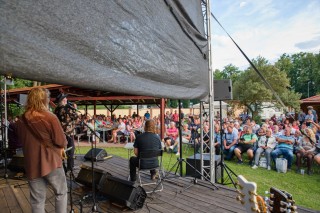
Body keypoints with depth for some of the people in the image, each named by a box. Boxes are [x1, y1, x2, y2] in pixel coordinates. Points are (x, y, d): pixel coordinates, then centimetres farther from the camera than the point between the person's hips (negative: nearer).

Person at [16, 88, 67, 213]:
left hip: (31, 165, 5)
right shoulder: (50, 117, -16)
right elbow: (61, 142, -14)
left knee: (37, 200, 14)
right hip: (50, 162, -4)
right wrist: (60, 147, 6)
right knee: (61, 193, 15)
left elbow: (22, 141, 15)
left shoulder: (21, 121, 0)